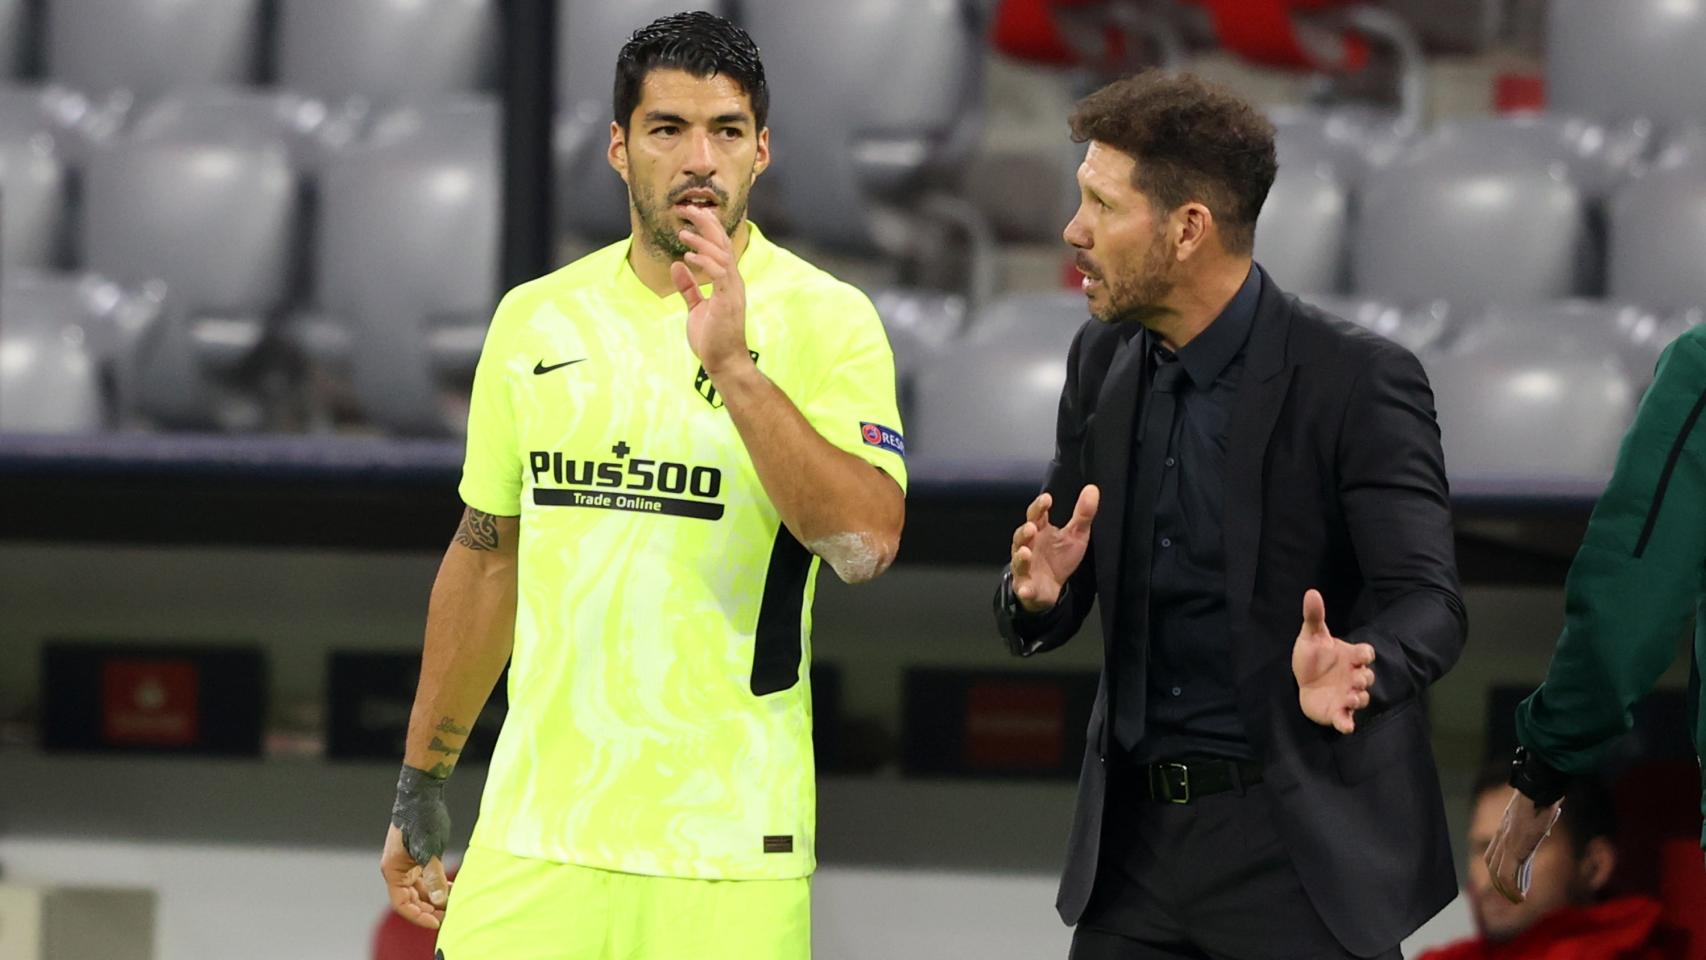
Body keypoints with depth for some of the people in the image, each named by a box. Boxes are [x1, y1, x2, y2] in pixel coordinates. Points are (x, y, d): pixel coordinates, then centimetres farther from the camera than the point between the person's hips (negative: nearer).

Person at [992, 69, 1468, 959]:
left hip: (1301, 843, -6)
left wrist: (1355, 672, -39)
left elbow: (1426, 601, -17)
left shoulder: (1358, 379, -13)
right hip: (1136, 836, 6)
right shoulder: (1102, 359, 6)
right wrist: (1038, 591, -14)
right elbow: (1048, 613, 11)